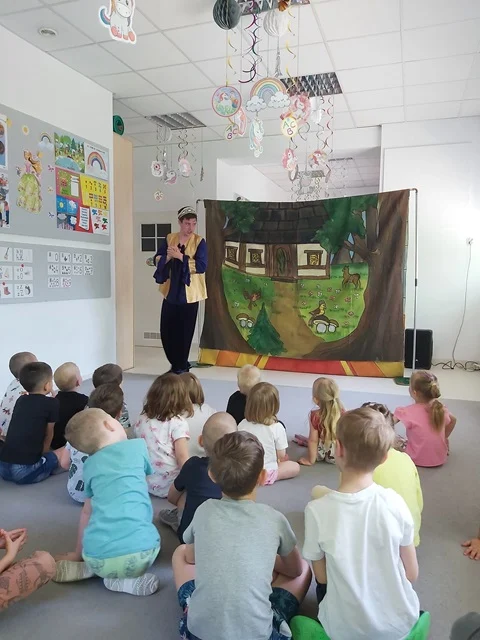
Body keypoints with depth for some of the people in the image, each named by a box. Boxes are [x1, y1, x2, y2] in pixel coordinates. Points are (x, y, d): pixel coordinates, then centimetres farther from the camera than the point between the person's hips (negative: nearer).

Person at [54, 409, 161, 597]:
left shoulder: (89, 466, 15)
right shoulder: (137, 446, 9)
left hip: (97, 557, 4)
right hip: (139, 551, -3)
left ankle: (90, 568, 8)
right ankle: (121, 580, 6)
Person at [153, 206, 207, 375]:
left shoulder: (199, 241, -4)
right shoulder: (169, 239, 7)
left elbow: (201, 266, -15)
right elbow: (157, 259, 3)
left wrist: (181, 256, -22)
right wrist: (168, 256, -16)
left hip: (189, 294, -3)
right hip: (171, 292, 4)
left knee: (185, 332, 2)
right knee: (166, 330, 5)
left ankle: (180, 366, 18)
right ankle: (176, 364, 25)